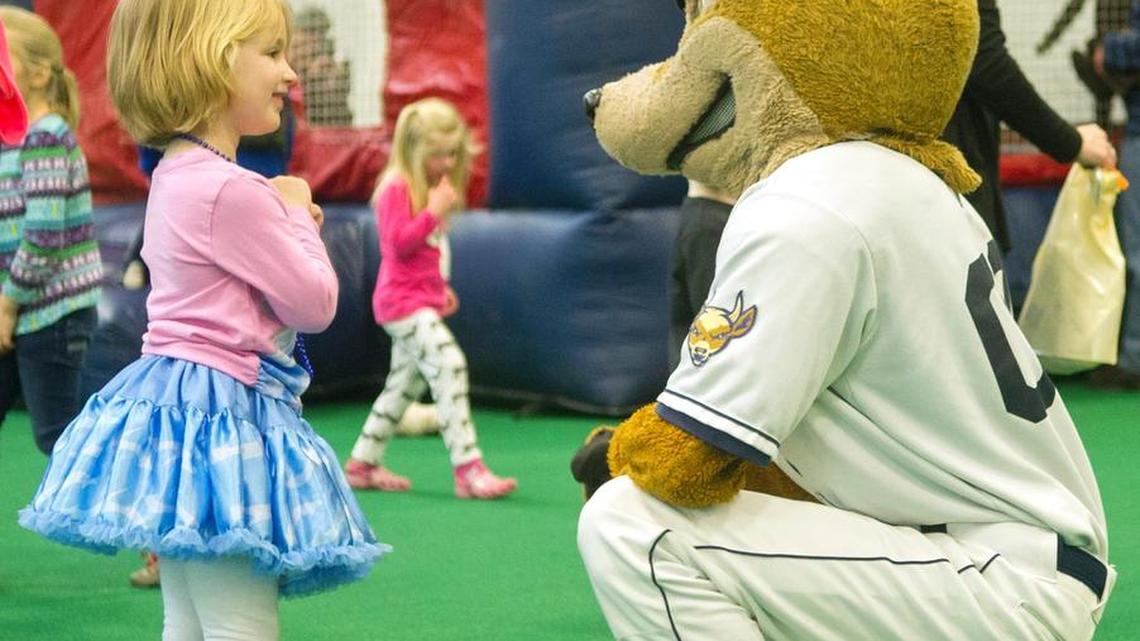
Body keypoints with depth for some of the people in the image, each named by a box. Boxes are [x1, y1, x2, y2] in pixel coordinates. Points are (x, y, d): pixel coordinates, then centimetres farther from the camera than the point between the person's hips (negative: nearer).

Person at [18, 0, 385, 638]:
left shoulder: (175, 177, 13)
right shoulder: (230, 192, -18)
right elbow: (315, 304, -10)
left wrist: (286, 218, 11)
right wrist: (297, 215, 4)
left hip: (177, 402, 11)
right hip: (216, 415, -11)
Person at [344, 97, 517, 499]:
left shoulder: (431, 188, 17)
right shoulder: (398, 188, -12)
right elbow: (398, 242, -21)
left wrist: (442, 286, 21)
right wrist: (433, 212, -24)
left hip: (423, 299, 11)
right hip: (403, 298, -11)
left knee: (405, 383, 15)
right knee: (449, 365, -21)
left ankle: (363, 464, 25)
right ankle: (469, 470, -26)